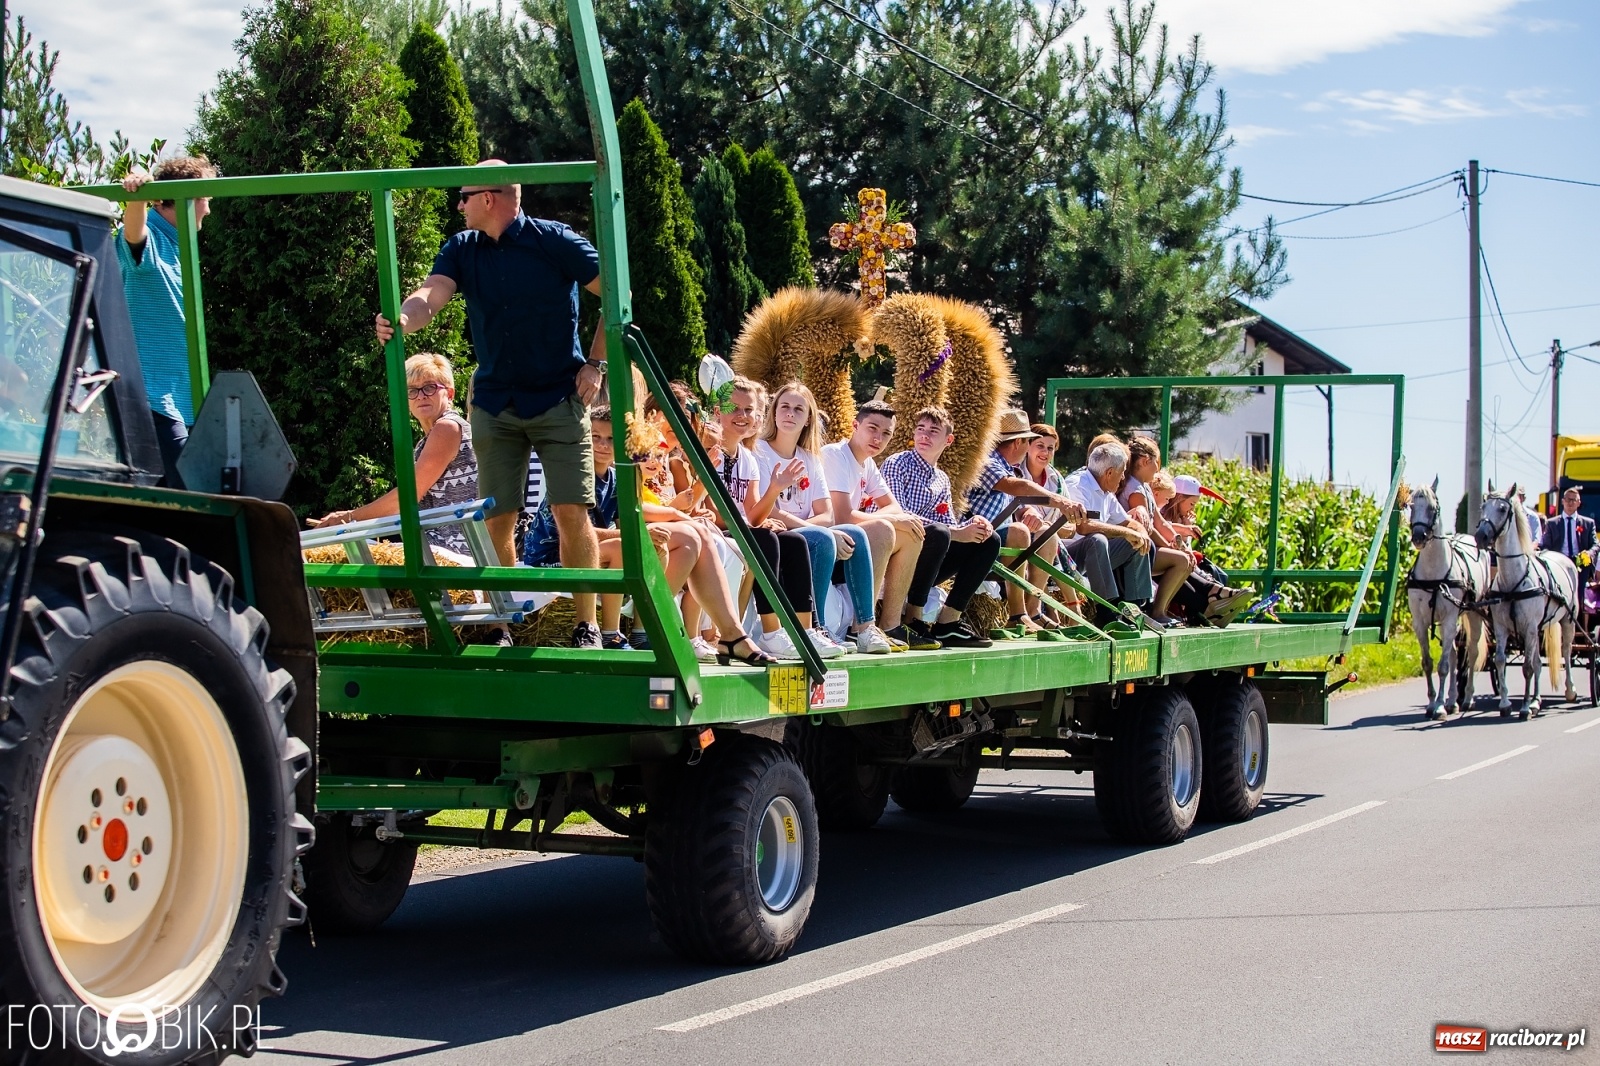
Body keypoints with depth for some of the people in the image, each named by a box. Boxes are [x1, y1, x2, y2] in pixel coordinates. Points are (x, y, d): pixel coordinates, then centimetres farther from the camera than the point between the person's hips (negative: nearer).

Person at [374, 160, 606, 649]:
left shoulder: (554, 241, -6)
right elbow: (431, 293, -11)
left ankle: (586, 626, -1)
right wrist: (403, 320, -33)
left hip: (559, 398, -4)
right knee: (496, 521, 2)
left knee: (572, 513, -8)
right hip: (494, 403, 4)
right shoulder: (462, 250, 7)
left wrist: (595, 363, -7)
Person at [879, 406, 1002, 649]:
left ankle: (947, 622, -5)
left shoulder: (942, 480, 18)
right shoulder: (896, 464, -6)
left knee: (989, 540, 1)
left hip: (919, 566, 8)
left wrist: (972, 525, -9)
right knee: (937, 534, -34)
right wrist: (957, 533, -22)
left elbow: (950, 525, 16)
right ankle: (912, 620, -26)